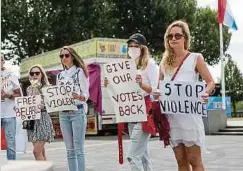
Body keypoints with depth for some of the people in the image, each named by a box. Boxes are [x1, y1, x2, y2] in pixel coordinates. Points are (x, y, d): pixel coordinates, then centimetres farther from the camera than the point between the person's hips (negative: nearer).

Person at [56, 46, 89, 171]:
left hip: (78, 112, -5)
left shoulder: (80, 71, 0)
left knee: (79, 149, -7)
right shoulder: (60, 75, 17)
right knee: (70, 150, 6)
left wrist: (78, 96, -26)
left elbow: (86, 94, -5)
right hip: (63, 114, 5)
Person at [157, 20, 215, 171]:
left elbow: (211, 82, -3)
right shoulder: (165, 62, 14)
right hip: (171, 116, 4)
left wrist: (205, 94, -24)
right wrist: (157, 95, -6)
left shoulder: (195, 58, 3)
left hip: (190, 114, -4)